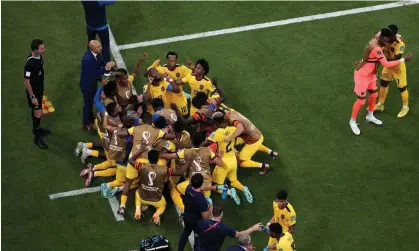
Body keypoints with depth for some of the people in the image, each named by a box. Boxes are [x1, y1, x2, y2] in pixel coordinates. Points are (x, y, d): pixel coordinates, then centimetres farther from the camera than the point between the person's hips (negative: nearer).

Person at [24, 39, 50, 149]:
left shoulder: (39, 56, -8)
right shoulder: (30, 63, -34)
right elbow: (26, 81, -26)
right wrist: (32, 97, -20)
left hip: (39, 88, 8)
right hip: (33, 91, -8)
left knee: (35, 110, 26)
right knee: (38, 113, 1)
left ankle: (36, 129, 45)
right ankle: (37, 137, 15)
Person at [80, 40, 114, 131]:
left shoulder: (96, 53, -16)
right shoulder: (87, 59, -40)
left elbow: (100, 64, -2)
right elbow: (94, 74, -34)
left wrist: (107, 66, -23)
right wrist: (106, 68, -35)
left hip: (93, 82, 7)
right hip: (87, 84, -7)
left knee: (91, 101, 28)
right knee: (88, 103, 14)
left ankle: (91, 118, 53)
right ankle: (86, 124, 36)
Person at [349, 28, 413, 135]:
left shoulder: (376, 39, -10)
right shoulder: (376, 48, -36)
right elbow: (386, 64, -39)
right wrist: (404, 60, -37)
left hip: (371, 73, 9)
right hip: (362, 75, -9)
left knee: (374, 95, 21)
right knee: (361, 101, 3)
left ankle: (370, 116, 43)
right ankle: (352, 121, 23)